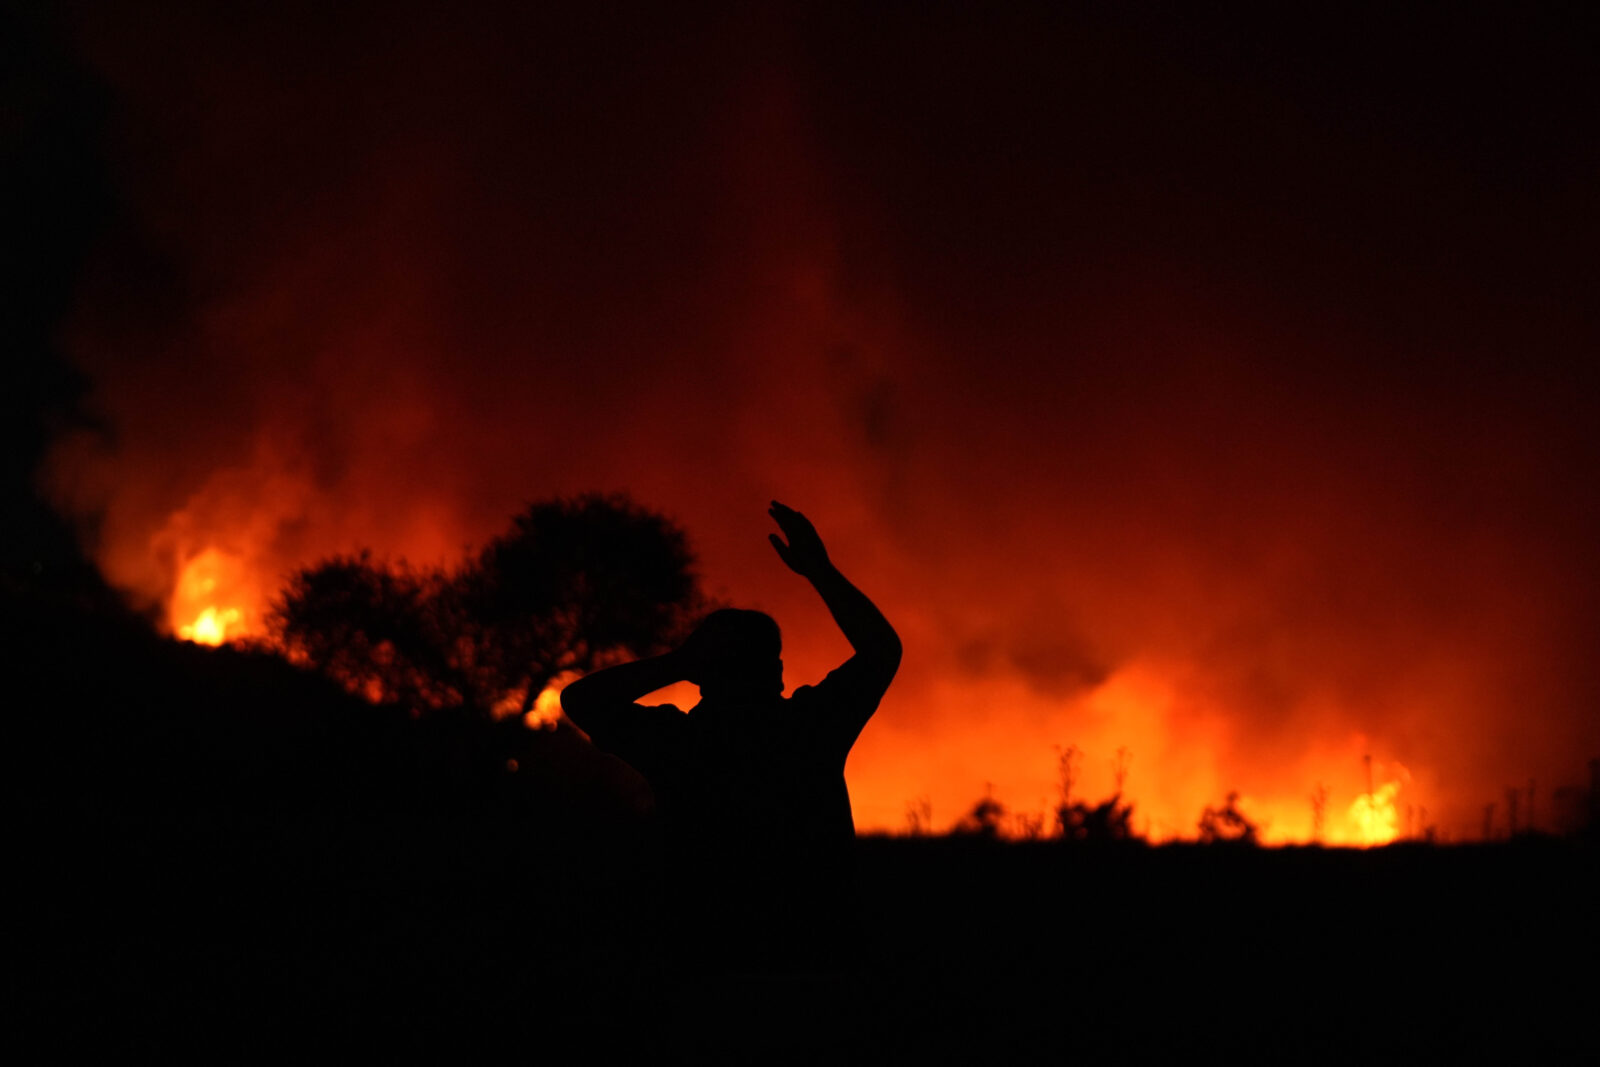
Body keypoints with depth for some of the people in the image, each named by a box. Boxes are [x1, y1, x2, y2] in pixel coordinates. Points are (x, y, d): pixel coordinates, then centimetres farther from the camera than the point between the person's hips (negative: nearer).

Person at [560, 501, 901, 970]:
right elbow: (883, 647, 20)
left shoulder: (678, 739, -4)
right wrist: (820, 570, 26)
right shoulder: (811, 725, 0)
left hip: (711, 961, -1)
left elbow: (579, 699, 14)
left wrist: (677, 662, 8)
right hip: (819, 958, 1)